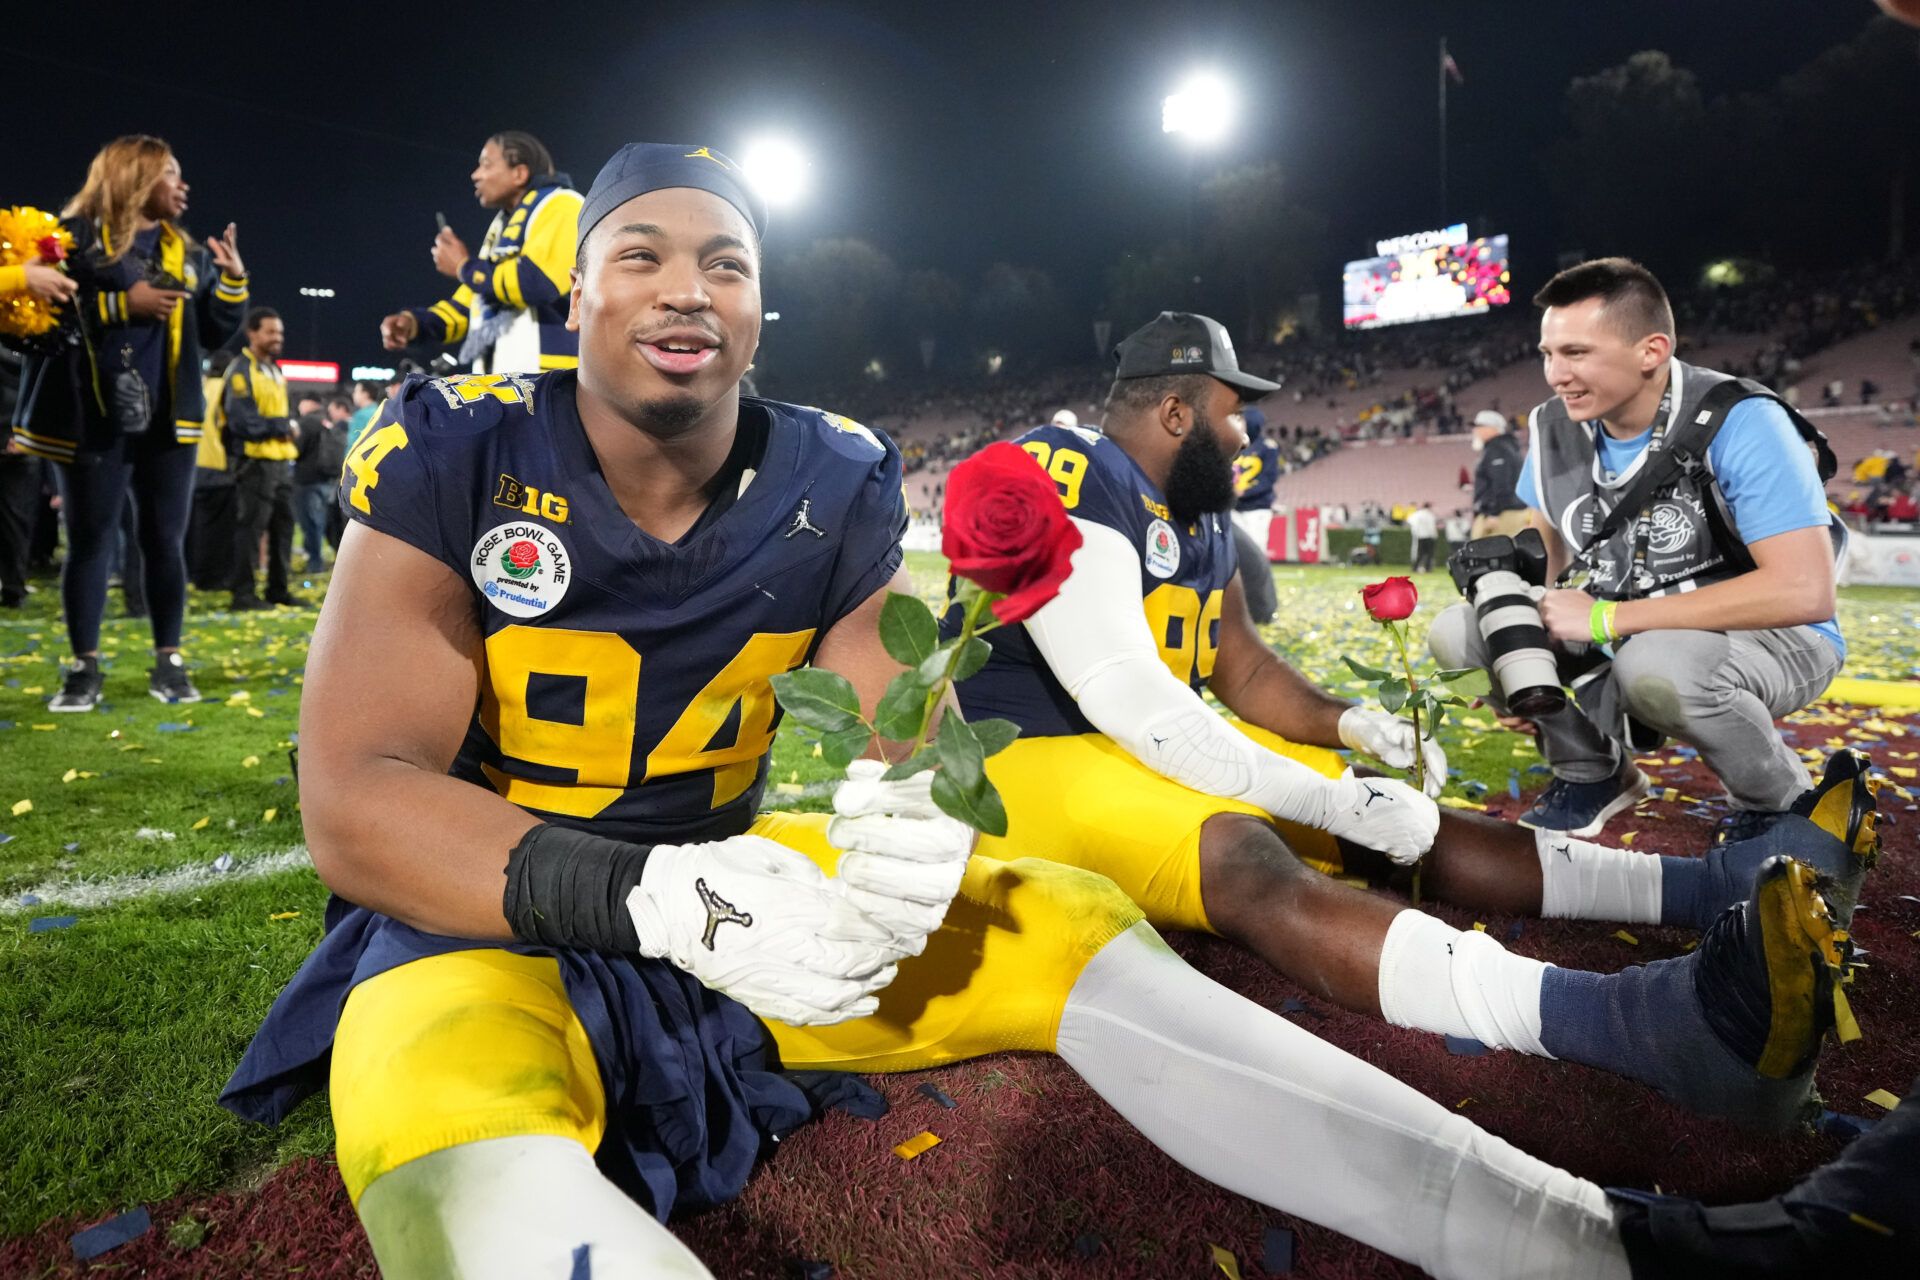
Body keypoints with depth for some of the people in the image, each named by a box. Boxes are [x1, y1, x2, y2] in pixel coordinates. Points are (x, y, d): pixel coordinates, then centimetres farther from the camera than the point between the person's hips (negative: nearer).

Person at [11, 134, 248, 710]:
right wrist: (121, 304, -17)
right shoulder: (78, 237, 0)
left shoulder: (189, 253, 15)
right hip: (95, 420, -4)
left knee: (165, 541, 5)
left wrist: (233, 280, 0)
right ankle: (84, 669, 10)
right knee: (90, 543, 2)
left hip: (168, 420, 4)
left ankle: (169, 662, 13)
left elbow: (214, 334, 12)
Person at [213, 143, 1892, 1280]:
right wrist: (656, 896, -33)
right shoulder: (458, 456, -11)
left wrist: (897, 829, -26)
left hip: (733, 891, 3)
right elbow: (357, 800, -17)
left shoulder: (831, 486, -2)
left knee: (1064, 934, -17)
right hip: (486, 918, -2)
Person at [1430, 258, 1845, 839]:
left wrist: (1607, 619, -30)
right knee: (1457, 632, -14)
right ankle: (1594, 771, 10)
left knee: (1655, 664, -40)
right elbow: (1543, 552, 10)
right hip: (1628, 632, 6)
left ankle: (1782, 803, -6)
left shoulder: (1739, 423, -24)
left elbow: (1805, 591, -32)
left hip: (1776, 636, -5)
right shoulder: (1555, 427, -5)